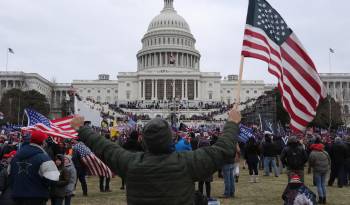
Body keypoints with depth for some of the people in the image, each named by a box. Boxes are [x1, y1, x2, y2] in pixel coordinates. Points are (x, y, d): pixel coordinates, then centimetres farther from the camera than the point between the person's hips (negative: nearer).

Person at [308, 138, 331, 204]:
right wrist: (328, 167, 21)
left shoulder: (313, 153, -12)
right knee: (323, 184, 14)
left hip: (317, 170, -5)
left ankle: (321, 199, 2)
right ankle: (324, 199, 17)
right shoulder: (325, 153, 4)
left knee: (319, 185, 3)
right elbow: (329, 161, 10)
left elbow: (310, 162, -9)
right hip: (325, 169, 5)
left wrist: (312, 166, 11)